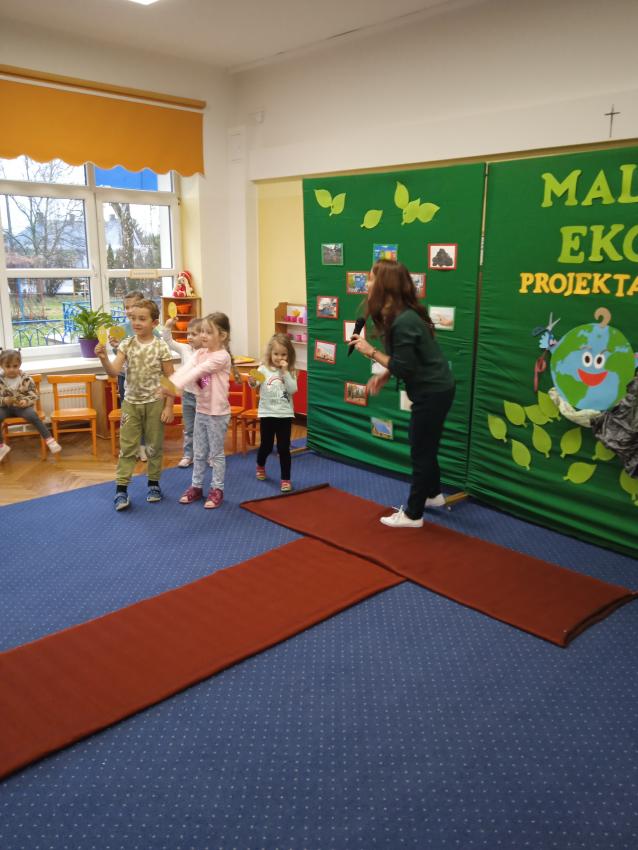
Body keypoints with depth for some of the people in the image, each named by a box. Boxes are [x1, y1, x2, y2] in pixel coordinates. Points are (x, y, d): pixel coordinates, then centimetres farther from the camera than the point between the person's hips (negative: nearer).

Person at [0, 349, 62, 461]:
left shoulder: (26, 379, -3)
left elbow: (34, 395, -1)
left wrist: (26, 401, -21)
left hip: (22, 406, -1)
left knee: (33, 416, -31)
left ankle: (49, 439, -23)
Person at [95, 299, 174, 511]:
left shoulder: (161, 347, -8)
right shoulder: (126, 345, -2)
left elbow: (170, 379, -5)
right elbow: (114, 372, -12)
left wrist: (168, 407, -8)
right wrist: (103, 358, -31)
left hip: (154, 403, -2)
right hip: (131, 402, 2)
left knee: (154, 446, 10)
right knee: (127, 447, 3)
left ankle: (153, 483, 26)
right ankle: (121, 488, 7)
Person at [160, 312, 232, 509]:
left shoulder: (222, 356, -18)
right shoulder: (199, 353, 4)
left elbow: (198, 371, -29)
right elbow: (185, 369, -14)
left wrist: (175, 387, -38)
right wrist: (168, 384, -32)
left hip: (217, 413, -7)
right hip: (201, 410, 7)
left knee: (216, 453, 6)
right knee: (199, 453, 15)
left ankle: (217, 489, 18)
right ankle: (196, 486, 28)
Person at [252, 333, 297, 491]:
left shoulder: (290, 372, 0)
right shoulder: (263, 369, -3)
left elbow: (293, 390, -13)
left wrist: (285, 372, -17)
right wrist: (252, 382, -32)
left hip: (285, 415, 0)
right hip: (267, 414, 0)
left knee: (284, 448, 2)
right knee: (266, 446, 13)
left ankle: (286, 479, 12)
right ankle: (260, 466, 43)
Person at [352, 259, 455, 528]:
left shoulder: (403, 322, -26)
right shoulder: (401, 315, 5)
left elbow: (404, 367, -24)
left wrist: (371, 352, -17)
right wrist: (385, 375, 3)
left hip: (432, 393, -10)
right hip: (434, 389, 10)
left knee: (421, 450, 1)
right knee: (424, 445, 23)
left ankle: (412, 515, 13)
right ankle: (433, 494, 42)